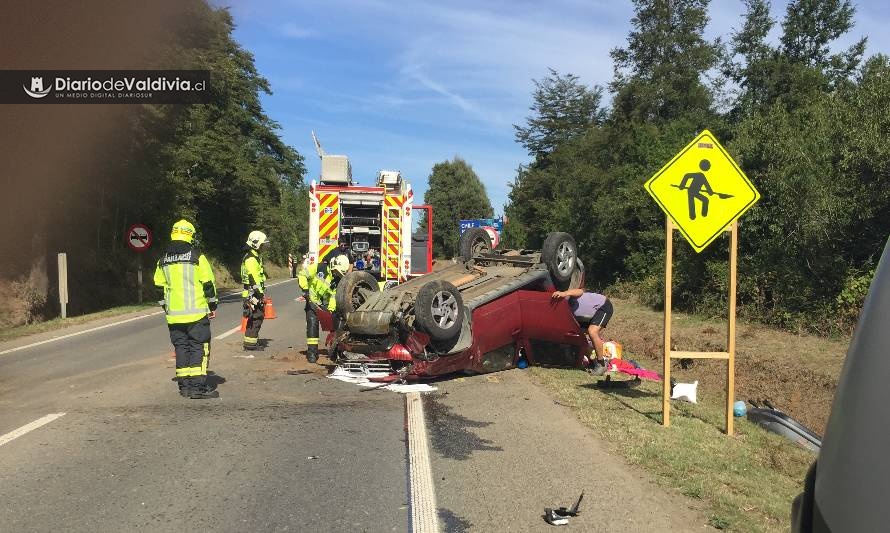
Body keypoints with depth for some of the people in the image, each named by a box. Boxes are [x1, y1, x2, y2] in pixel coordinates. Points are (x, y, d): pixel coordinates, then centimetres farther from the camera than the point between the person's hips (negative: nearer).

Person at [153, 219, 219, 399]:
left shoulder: (163, 260, 8)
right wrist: (213, 306, 2)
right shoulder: (197, 256, -7)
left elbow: (159, 284, 14)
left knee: (181, 348, 12)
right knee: (199, 348, -1)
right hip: (196, 312, -5)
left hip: (173, 314, 5)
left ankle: (184, 385, 14)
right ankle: (198, 386, -6)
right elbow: (208, 283, -8)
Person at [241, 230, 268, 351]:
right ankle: (250, 343, -2)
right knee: (255, 319, -7)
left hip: (255, 294, 10)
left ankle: (254, 339, 25)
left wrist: (262, 292, 26)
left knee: (258, 317, 16)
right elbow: (254, 278, -22)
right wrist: (261, 294, -22)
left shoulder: (255, 257, 18)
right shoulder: (251, 259, -17)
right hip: (252, 294, -10)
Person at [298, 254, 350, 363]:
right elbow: (302, 275, -11)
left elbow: (334, 296, -7)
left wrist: (331, 311, -19)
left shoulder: (338, 281, -2)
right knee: (313, 323, -17)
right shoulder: (319, 268, -14)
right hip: (312, 302, -5)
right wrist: (305, 289, -19)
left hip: (326, 304, 5)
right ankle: (312, 351, -12)